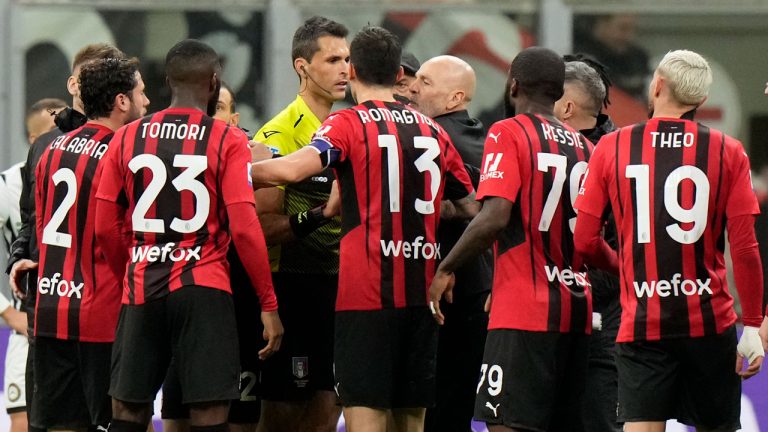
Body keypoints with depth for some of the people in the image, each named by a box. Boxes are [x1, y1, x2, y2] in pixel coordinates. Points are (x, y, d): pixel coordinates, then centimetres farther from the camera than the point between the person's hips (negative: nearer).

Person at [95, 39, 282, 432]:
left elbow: (106, 228, 7)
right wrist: (268, 304, -3)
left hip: (141, 293, 4)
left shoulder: (127, 138, 7)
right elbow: (244, 229, -9)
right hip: (203, 289, -3)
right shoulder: (228, 141, -4)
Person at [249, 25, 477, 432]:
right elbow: (472, 209, 20)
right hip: (422, 292, 5)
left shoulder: (349, 124, -4)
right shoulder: (432, 130, 13)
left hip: (366, 292, -5)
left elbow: (291, 169, -21)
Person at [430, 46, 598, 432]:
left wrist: (446, 269, -7)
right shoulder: (584, 147, 13)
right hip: (576, 313, 7)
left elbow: (495, 217, -18)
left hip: (523, 315, -7)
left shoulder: (508, 133, -6)